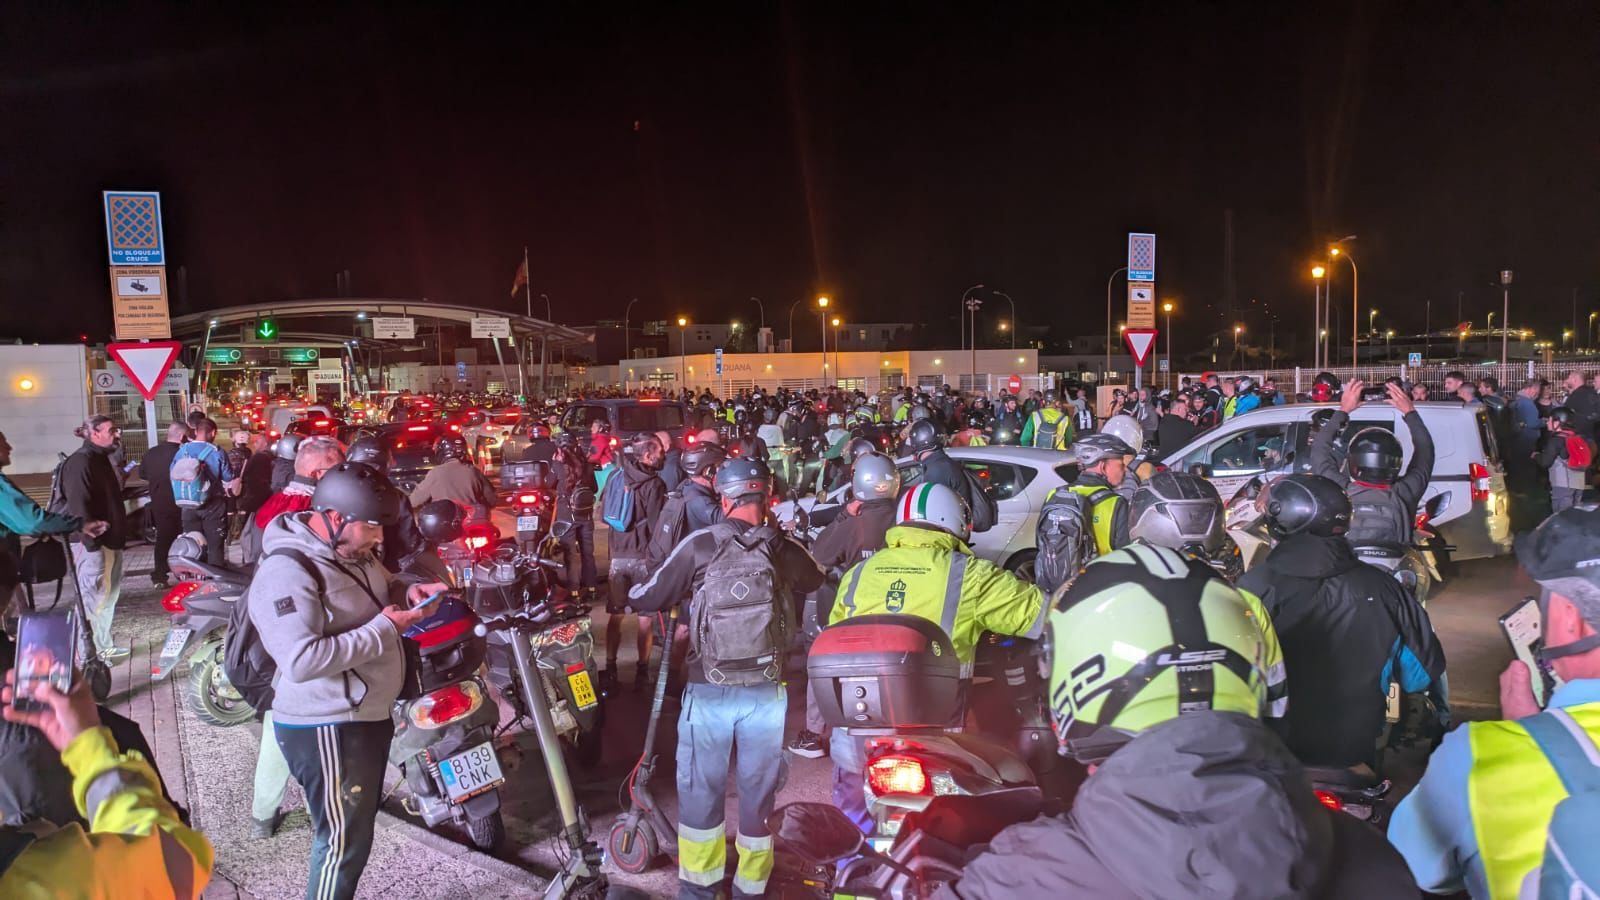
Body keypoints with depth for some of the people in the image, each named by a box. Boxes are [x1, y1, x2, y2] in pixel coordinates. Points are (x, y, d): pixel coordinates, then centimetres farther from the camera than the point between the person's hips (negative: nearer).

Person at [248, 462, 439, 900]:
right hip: (327, 730, -10)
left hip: (368, 716, 10)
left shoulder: (352, 552, 4)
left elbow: (380, 591, 25)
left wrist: (408, 593, 1)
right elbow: (301, 660, -34)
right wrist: (384, 629, -27)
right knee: (344, 839, 1)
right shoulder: (287, 572, -24)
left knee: (359, 827, 25)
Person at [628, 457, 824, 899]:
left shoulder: (698, 545, -8)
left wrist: (633, 594, 22)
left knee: (701, 789, 17)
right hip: (767, 692, 1)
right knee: (758, 791, 16)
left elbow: (646, 600, -2)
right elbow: (821, 585, 15)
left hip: (709, 691, -1)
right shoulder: (787, 550, -4)